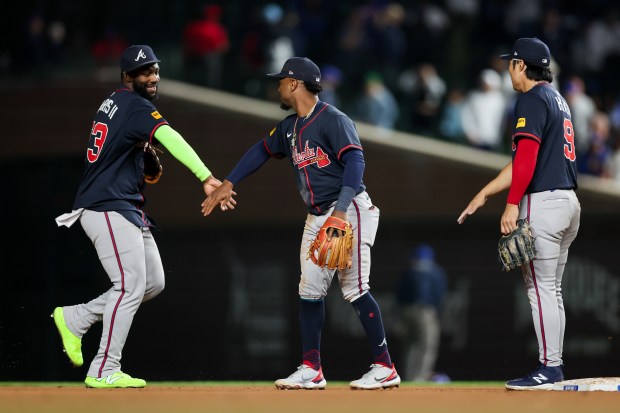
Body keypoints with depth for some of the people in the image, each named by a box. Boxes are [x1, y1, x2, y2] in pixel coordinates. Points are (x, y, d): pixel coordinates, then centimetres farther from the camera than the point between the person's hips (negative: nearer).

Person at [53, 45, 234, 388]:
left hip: (129, 210, 10)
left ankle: (75, 319, 17)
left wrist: (143, 156, 7)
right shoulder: (135, 105, -14)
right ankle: (103, 372, -7)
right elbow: (168, 137, -30)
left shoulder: (113, 102, 15)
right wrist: (206, 177, -44)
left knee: (152, 283, 11)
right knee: (131, 286, -11)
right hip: (108, 209, -10)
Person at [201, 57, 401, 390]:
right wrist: (228, 184, 22)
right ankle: (311, 370, 11)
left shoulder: (333, 120, -14)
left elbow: (355, 162, -23)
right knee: (309, 290, 6)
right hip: (317, 217, 9)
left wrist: (340, 211, -32)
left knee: (354, 288, -13)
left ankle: (385, 369, -9)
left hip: (350, 211, -9)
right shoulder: (290, 127, 14)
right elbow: (262, 150, 28)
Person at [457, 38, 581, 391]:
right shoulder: (558, 99, 20)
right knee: (552, 289, 13)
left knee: (540, 288, -7)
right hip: (568, 201, 10)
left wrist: (512, 205, -21)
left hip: (543, 202, -10)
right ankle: (555, 365, 15)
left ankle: (548, 368, -7)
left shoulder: (532, 99, -9)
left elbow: (527, 156, -19)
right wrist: (484, 194, 20)